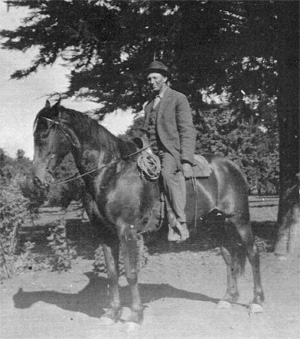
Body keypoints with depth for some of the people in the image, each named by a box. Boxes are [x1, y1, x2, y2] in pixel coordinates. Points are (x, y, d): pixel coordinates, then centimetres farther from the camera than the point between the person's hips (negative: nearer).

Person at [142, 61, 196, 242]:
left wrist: (186, 161, -17)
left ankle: (180, 223, -35)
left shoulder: (178, 98, 2)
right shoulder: (149, 105, 22)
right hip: (153, 153, 8)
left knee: (168, 173, -35)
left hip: (172, 150, -7)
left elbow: (187, 131, -6)